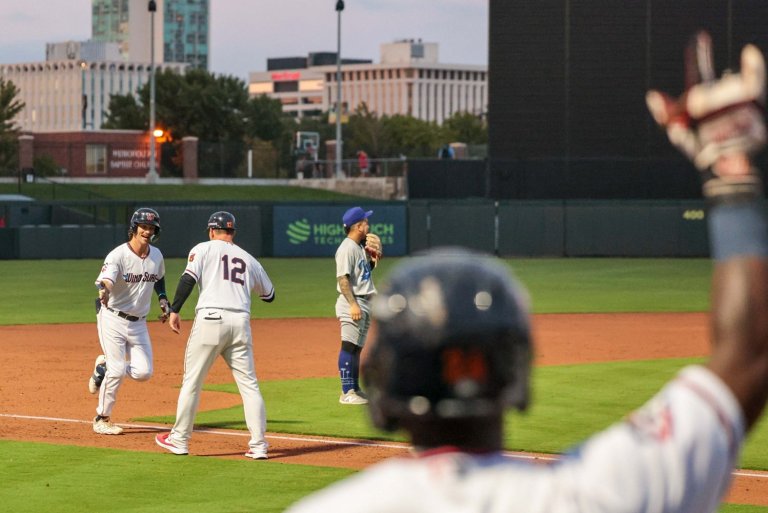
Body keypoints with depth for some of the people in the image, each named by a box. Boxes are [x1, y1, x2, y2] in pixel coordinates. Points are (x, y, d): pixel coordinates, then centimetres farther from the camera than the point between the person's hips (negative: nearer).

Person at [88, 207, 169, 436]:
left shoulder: (156, 255, 3)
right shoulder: (118, 255, -17)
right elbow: (104, 280, -33)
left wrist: (163, 298, 9)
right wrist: (104, 291, -56)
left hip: (138, 323, 6)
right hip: (113, 319, -6)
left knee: (143, 372, -3)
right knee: (117, 370, -13)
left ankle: (103, 367, 23)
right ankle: (102, 419, 3)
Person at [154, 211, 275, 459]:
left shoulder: (203, 249, 8)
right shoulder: (248, 259, 20)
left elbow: (188, 279, -7)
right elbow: (269, 295, 30)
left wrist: (174, 311, -7)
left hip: (210, 319, -3)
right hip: (241, 322, 3)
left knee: (192, 381, 6)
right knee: (249, 384, 6)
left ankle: (179, 439, 10)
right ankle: (258, 445, 0)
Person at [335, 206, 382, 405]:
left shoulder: (361, 247, 15)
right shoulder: (347, 248, -14)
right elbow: (342, 278, -20)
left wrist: (375, 256, 9)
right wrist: (353, 305, -25)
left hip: (364, 302, 10)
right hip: (352, 302, -10)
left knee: (357, 347, 14)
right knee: (349, 347, -10)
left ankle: (355, 389, 20)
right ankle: (347, 393, -12)